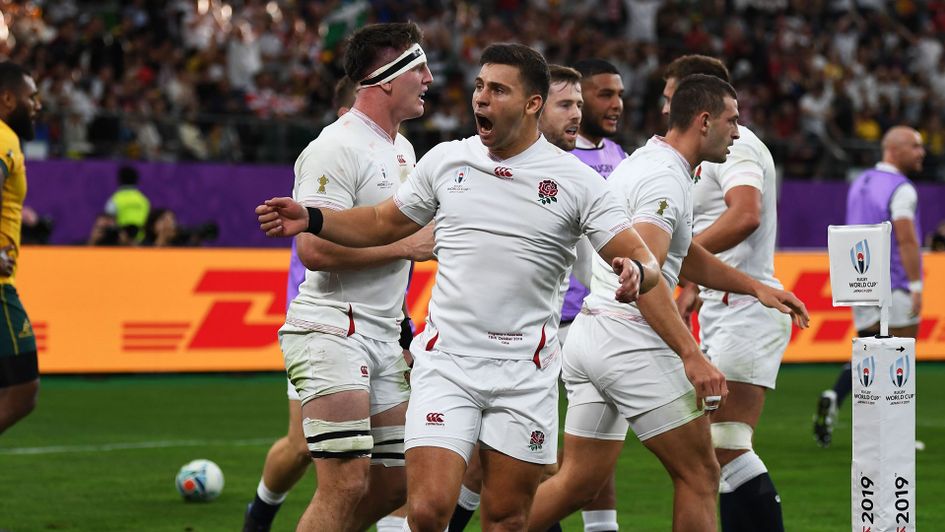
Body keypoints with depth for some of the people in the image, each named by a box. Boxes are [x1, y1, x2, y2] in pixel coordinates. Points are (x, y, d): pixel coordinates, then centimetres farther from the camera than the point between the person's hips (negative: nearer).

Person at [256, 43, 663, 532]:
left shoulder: (576, 181, -2)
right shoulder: (445, 161, 6)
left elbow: (644, 260, -3)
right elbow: (384, 223, 19)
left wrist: (635, 272, -27)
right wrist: (311, 219, 4)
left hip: (524, 373, -1)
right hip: (447, 359, 1)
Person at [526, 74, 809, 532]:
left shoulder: (643, 162, 18)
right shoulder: (665, 177, -14)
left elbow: (686, 256, 27)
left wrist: (756, 287, 20)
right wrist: (691, 356, -30)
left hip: (589, 332, 10)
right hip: (630, 342, -10)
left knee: (579, 482, 12)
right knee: (700, 475, -3)